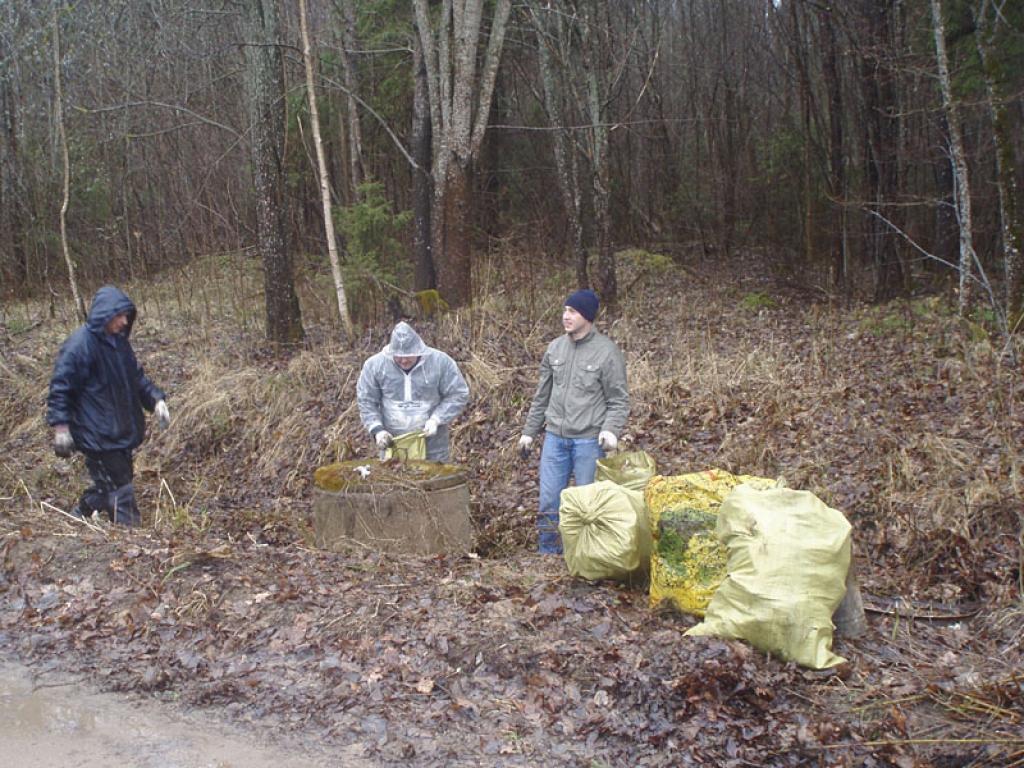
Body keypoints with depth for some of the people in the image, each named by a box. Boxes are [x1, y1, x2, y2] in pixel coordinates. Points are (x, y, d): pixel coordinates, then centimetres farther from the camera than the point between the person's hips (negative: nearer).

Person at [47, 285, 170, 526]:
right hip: (96, 433, -8)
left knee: (107, 485, 17)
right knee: (120, 489, -5)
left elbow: (136, 377, 19)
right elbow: (60, 387, -14)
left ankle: (79, 517, 34)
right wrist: (61, 425, -18)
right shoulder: (79, 344, -15)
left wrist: (155, 399, 3)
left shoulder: (118, 341, 9)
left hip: (121, 432, 8)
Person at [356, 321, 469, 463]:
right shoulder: (375, 365, -7)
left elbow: (458, 395, -5)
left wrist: (436, 419, -16)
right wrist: (377, 430, -14)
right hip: (392, 445, 1)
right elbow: (366, 402, 0)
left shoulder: (440, 362, -11)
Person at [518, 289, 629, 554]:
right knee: (548, 502, 7)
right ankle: (548, 555, 20)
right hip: (555, 437, 5)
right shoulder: (555, 348, 8)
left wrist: (611, 429, -21)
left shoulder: (607, 351, -7)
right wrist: (529, 431, 16)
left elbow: (619, 400, -5)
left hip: (589, 440, -4)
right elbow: (542, 395, 16)